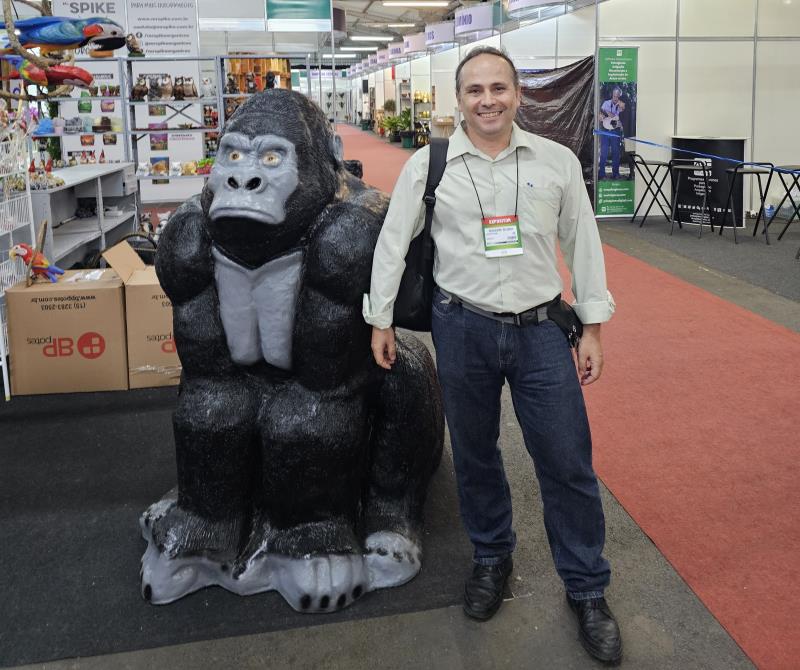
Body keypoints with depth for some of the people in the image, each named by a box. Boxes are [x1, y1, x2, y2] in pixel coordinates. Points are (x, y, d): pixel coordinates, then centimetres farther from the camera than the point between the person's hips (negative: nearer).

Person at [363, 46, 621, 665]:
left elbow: (583, 244, 6)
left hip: (541, 330, 0)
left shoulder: (557, 161, 1)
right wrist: (380, 321, 7)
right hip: (463, 329, 0)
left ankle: (588, 590, 21)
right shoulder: (427, 165, -1)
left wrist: (592, 329, 5)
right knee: (474, 456, 14)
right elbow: (392, 243, 6)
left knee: (568, 463, 2)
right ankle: (492, 558, 38)